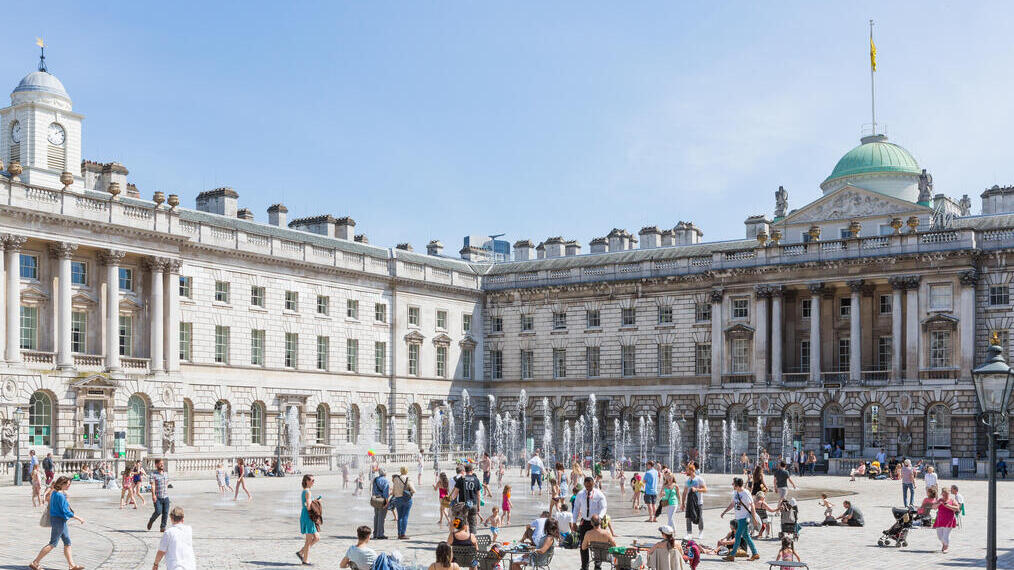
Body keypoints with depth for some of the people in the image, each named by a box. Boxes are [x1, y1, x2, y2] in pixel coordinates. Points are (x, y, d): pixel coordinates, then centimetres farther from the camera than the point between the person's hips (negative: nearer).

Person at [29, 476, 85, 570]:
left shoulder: (55, 493, 9)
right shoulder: (60, 495, -21)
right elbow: (66, 512, -22)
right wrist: (79, 518, -16)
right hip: (59, 521, -10)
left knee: (67, 543, 11)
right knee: (52, 544, -3)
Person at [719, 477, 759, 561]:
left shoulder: (746, 493, -16)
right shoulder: (735, 492, 8)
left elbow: (752, 506, -13)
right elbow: (732, 504, 20)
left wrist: (754, 519, -13)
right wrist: (724, 512, 17)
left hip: (744, 518, -8)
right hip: (738, 518, 8)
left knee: (738, 536, -7)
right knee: (745, 536, 12)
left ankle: (732, 556, -5)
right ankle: (755, 554, 21)